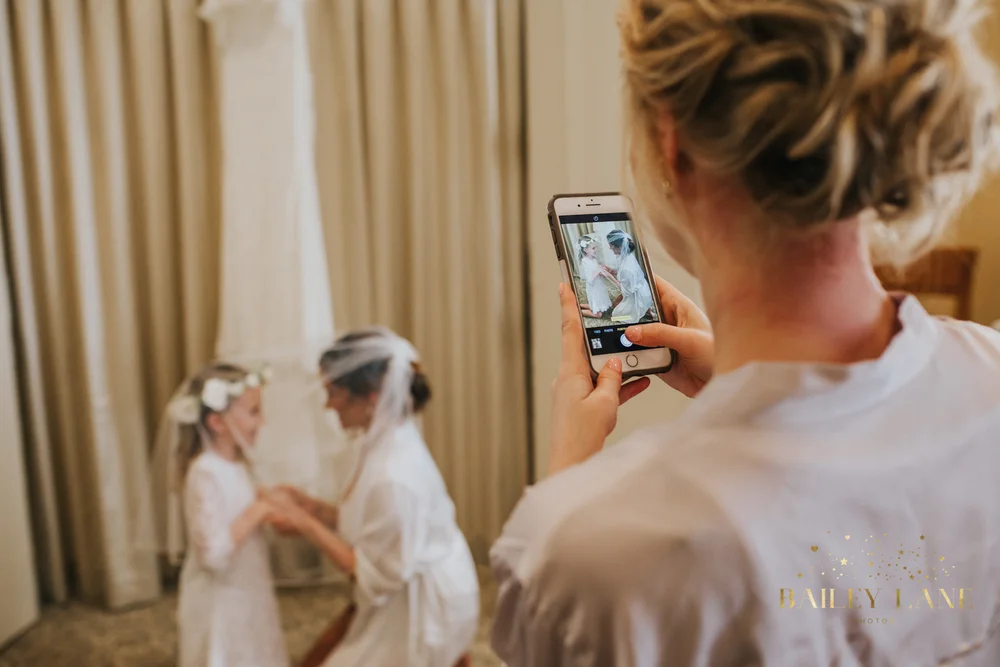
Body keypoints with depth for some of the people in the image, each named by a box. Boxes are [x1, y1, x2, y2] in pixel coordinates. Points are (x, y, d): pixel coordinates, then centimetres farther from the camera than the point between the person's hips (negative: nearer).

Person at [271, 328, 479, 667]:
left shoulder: (393, 476, -32)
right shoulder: (387, 440, -5)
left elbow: (375, 574, -22)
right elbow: (371, 524, 4)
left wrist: (304, 522, -18)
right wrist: (311, 506, -5)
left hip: (421, 606, -8)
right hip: (410, 592, 8)